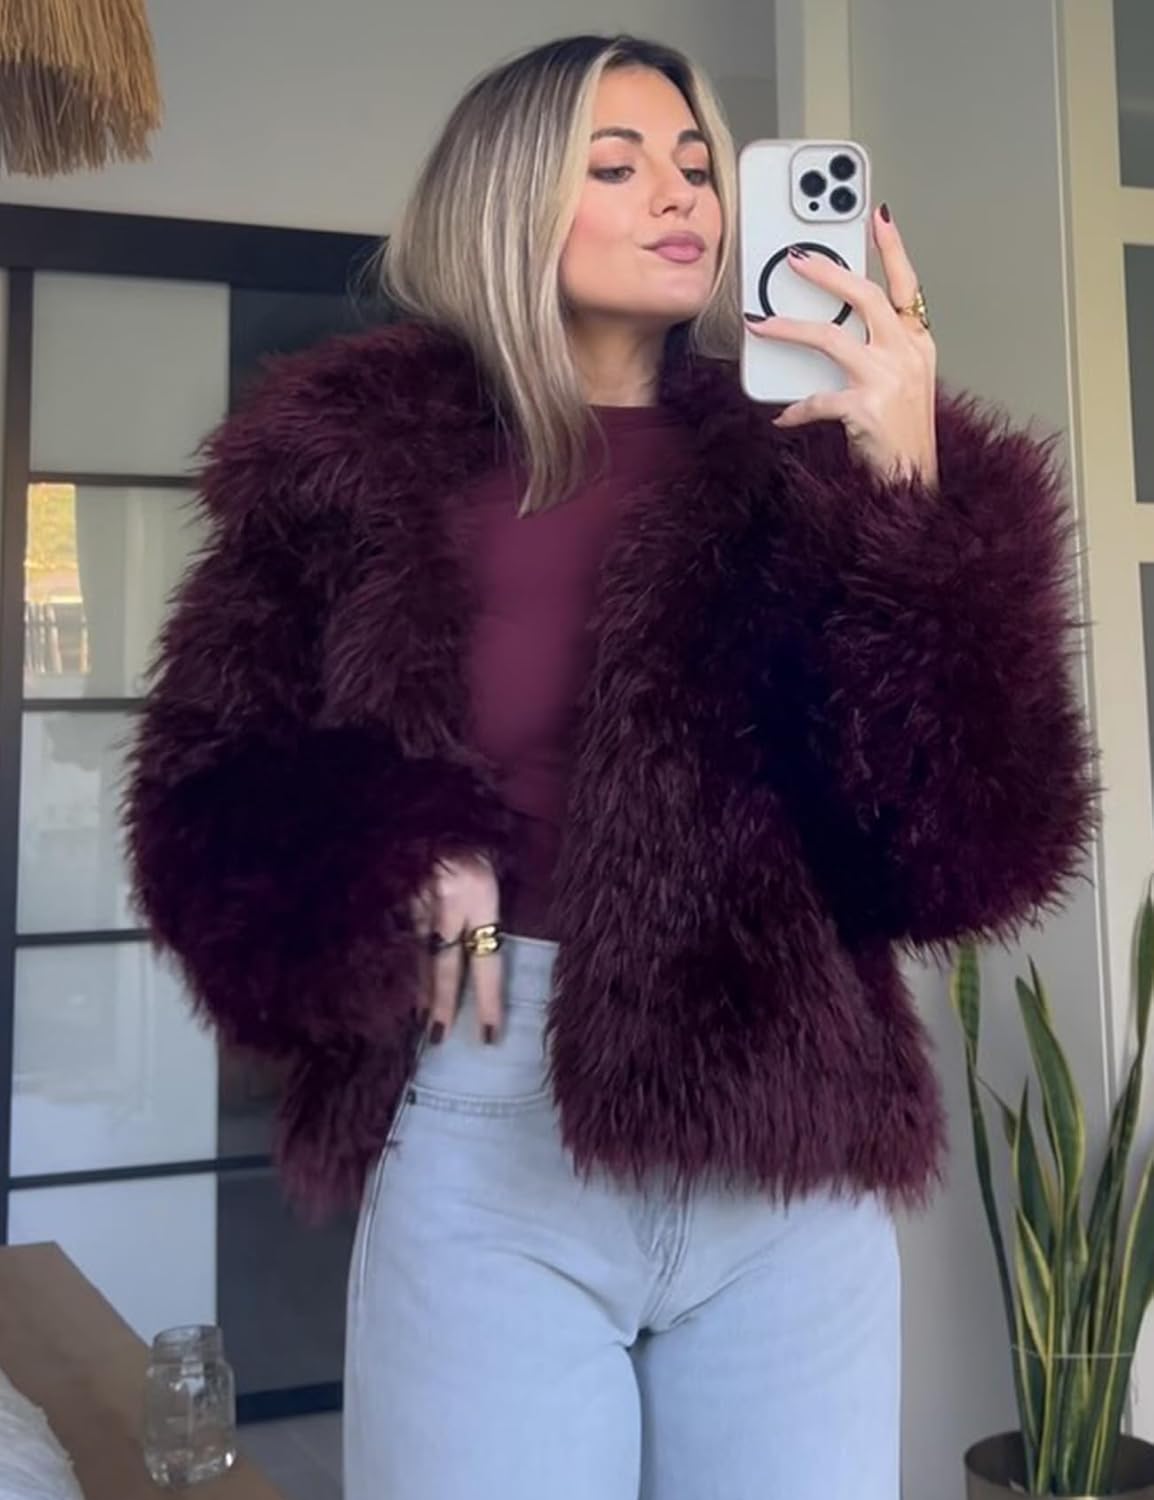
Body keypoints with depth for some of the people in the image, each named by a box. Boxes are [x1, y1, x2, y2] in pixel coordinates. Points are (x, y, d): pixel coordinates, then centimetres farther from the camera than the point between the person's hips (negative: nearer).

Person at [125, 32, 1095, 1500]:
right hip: (484, 1135, -1)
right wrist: (388, 854, -14)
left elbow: (968, 846, -8)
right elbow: (211, 801, 5)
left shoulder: (802, 459, 2)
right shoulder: (364, 462, 2)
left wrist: (911, 496, -18)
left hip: (786, 1147, 1)